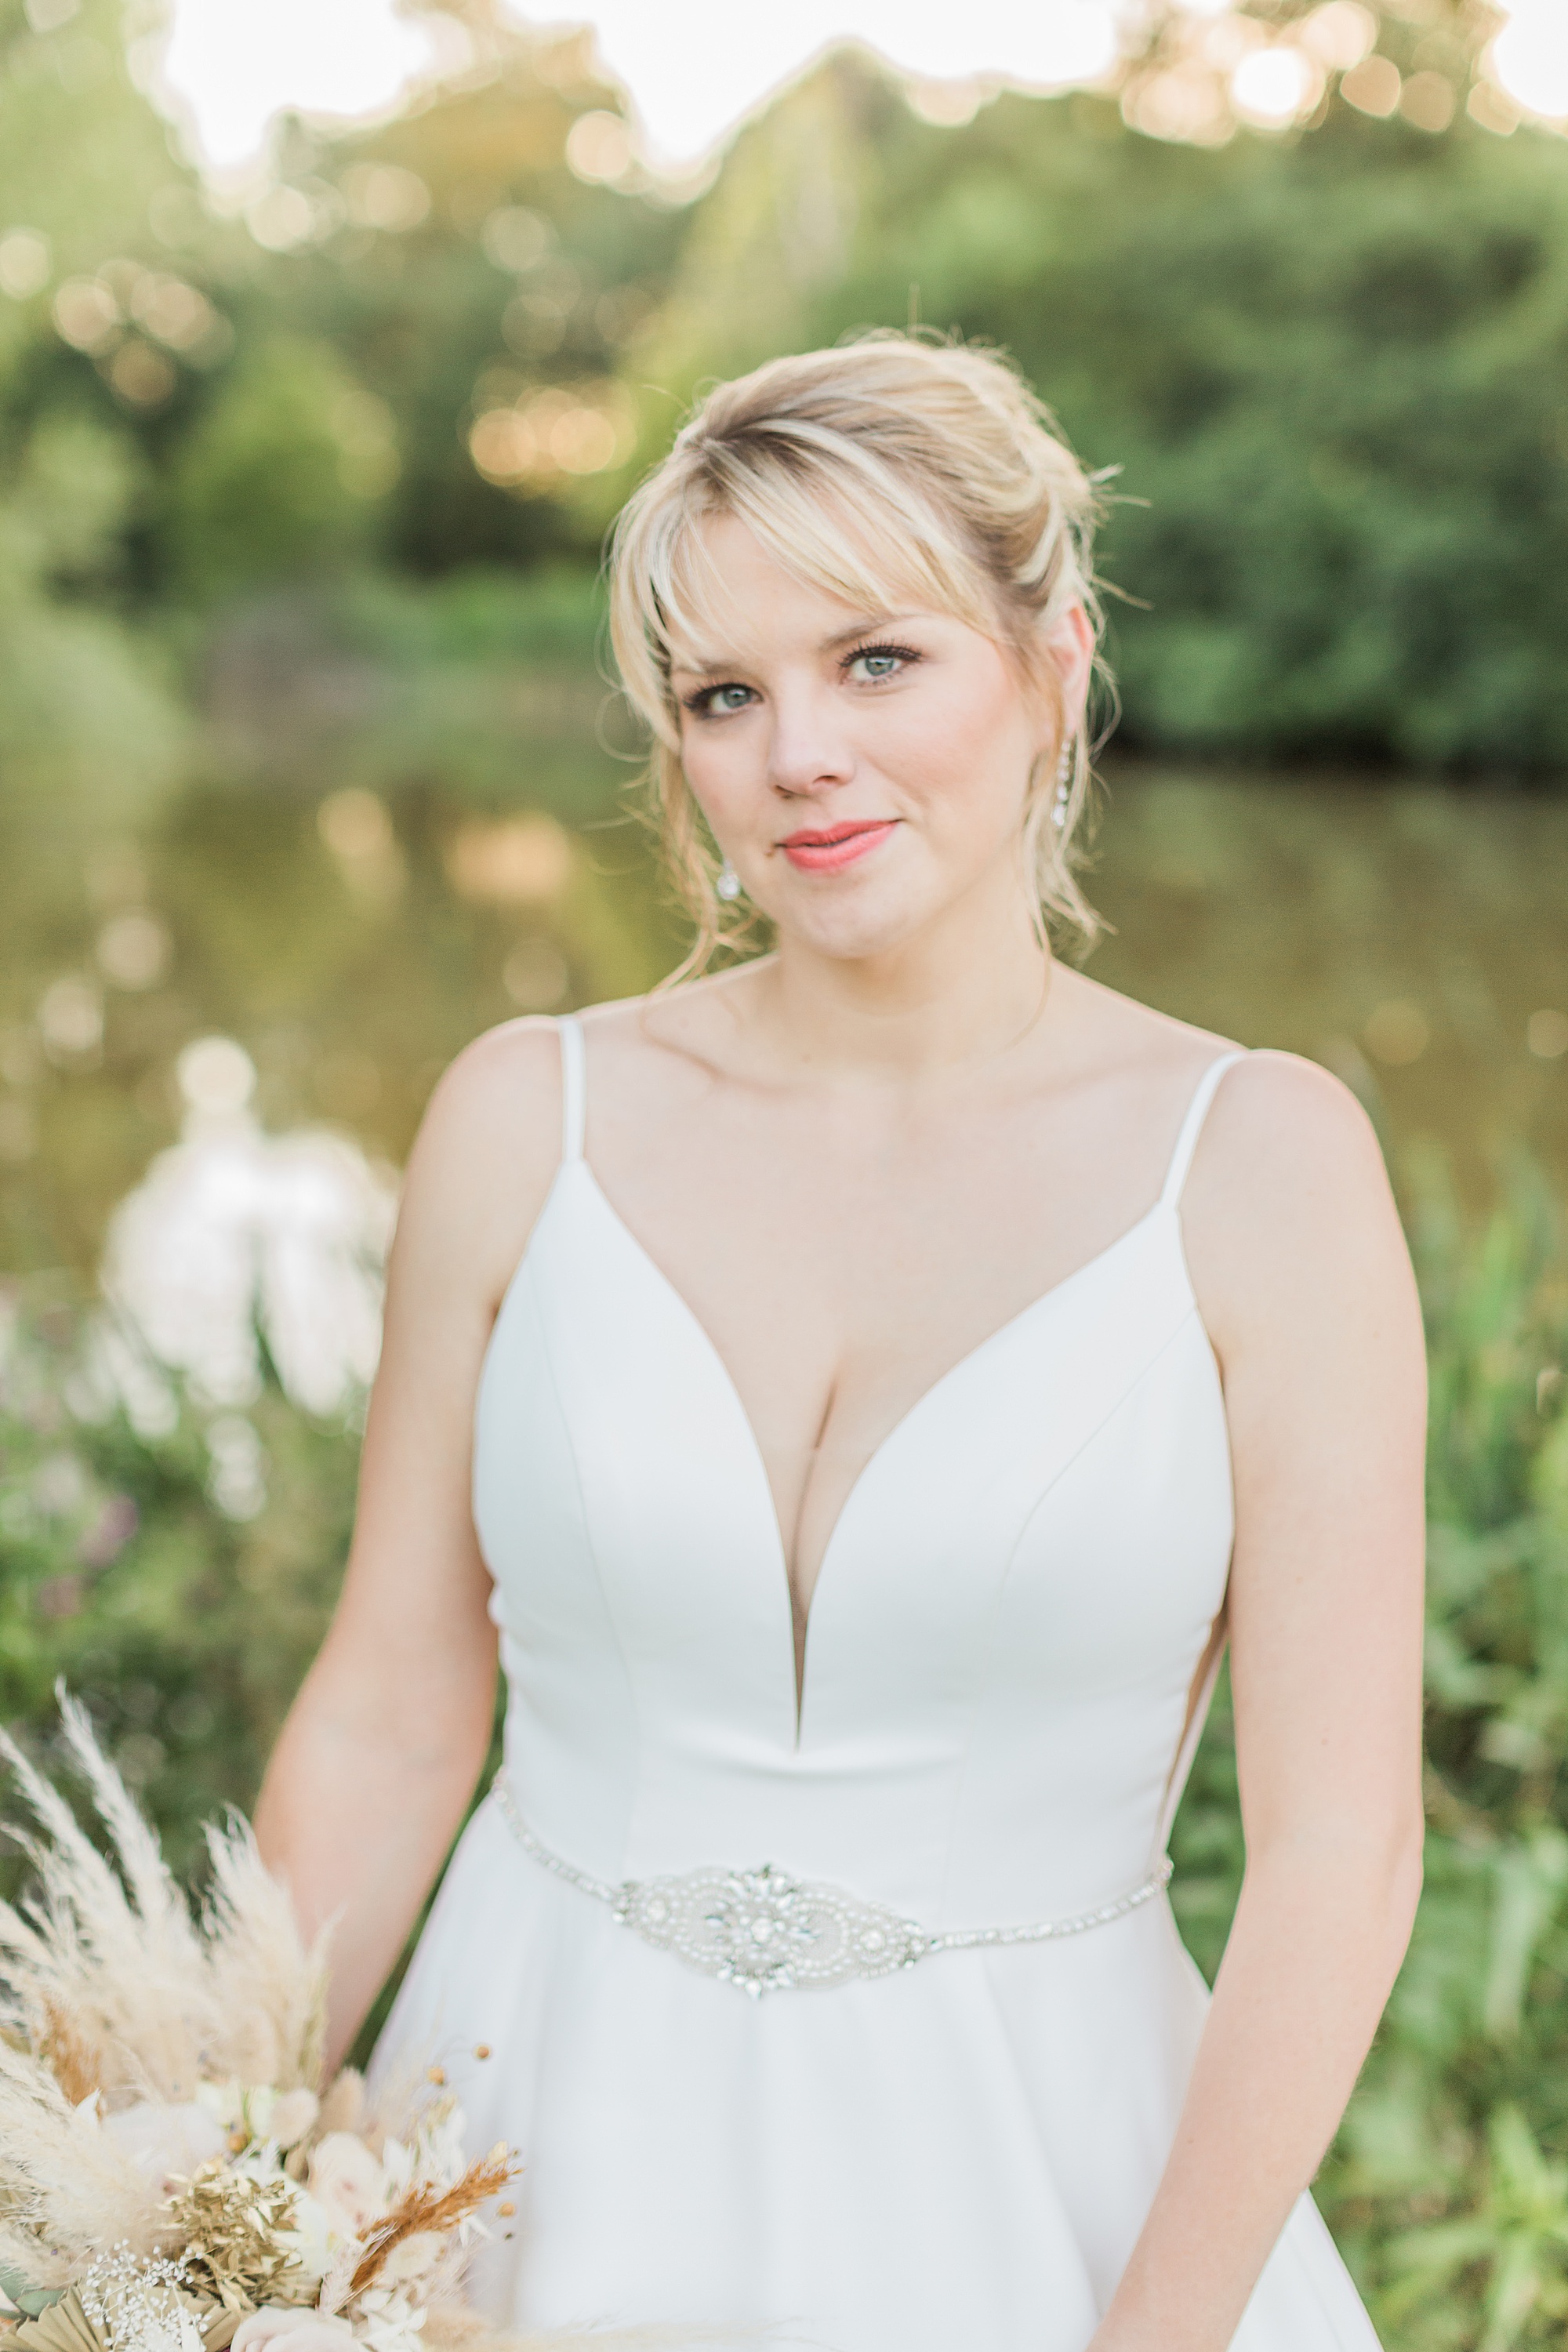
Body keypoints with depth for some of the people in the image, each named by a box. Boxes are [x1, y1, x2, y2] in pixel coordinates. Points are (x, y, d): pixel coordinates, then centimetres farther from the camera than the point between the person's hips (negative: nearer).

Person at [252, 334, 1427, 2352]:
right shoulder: (529, 1121, -5)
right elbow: (387, 1726, 0)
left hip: (1025, 2183, -2)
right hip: (557, 2149, 2)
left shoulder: (1258, 1164, -11)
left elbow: (1336, 1849, -12)